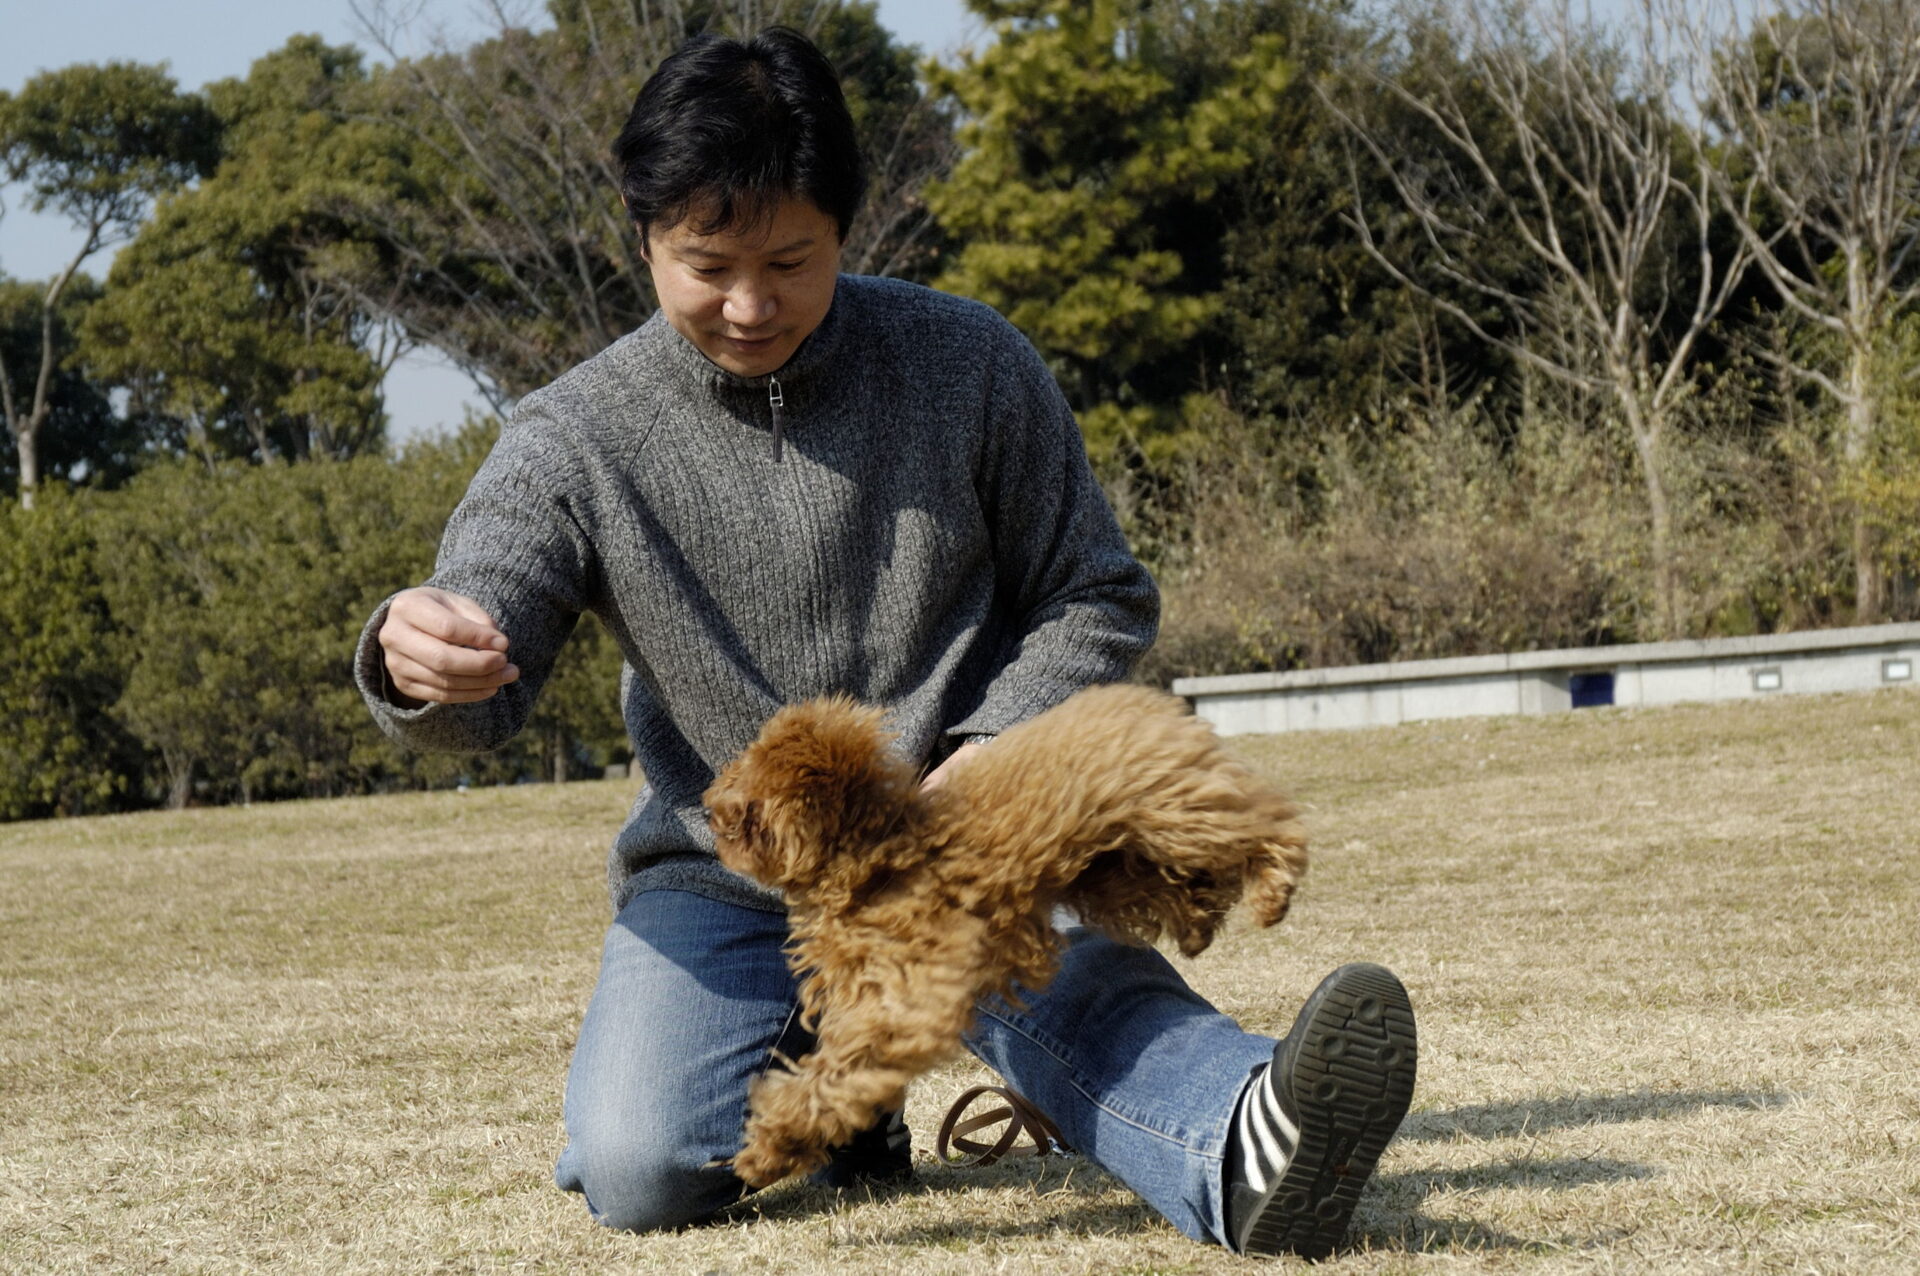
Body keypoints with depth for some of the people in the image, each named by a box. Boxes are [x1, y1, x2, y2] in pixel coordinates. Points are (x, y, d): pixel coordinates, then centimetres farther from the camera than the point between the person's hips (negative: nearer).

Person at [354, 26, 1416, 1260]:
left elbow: (1100, 600, 4)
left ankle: (1250, 1153, -64)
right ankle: (807, 1070, 12)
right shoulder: (576, 440, -5)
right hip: (718, 879, 2)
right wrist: (418, 664, -40)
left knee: (1079, 980, -35)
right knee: (640, 1173, -20)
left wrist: (994, 749, -17)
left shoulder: (968, 367, -4)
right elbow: (480, 687, -13)